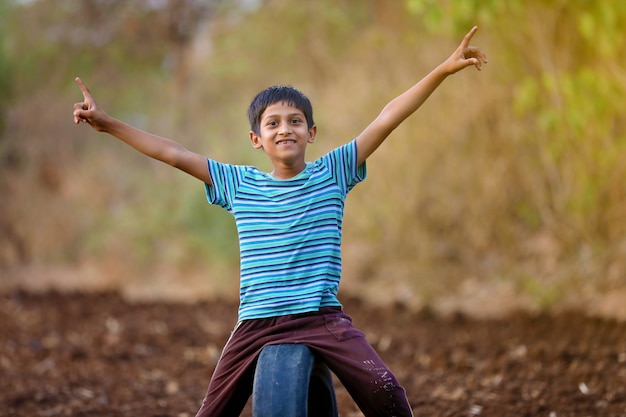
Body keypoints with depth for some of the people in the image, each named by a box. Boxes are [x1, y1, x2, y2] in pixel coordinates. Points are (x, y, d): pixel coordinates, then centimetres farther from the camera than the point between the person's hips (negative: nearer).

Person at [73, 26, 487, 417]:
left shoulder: (332, 173, 2)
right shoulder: (239, 184, 6)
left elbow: (387, 119, -3)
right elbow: (173, 153, 6)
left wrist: (444, 70, -7)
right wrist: (109, 124, 4)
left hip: (323, 318, -2)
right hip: (257, 323, 2)